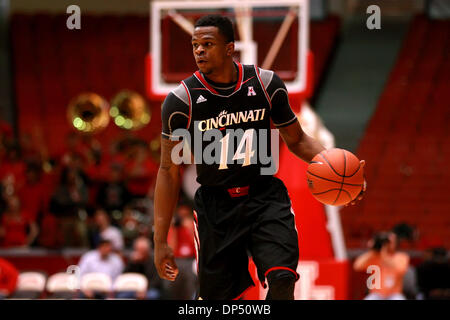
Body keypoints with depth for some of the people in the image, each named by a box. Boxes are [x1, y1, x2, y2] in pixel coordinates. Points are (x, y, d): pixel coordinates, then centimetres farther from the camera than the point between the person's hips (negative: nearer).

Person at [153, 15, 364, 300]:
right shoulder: (181, 100, -8)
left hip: (265, 197, 0)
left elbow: (297, 140, 11)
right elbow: (170, 170, -2)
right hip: (216, 206, 0)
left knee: (283, 281, -21)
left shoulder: (267, 84, -3)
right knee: (218, 298, 0)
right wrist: (160, 240, -5)